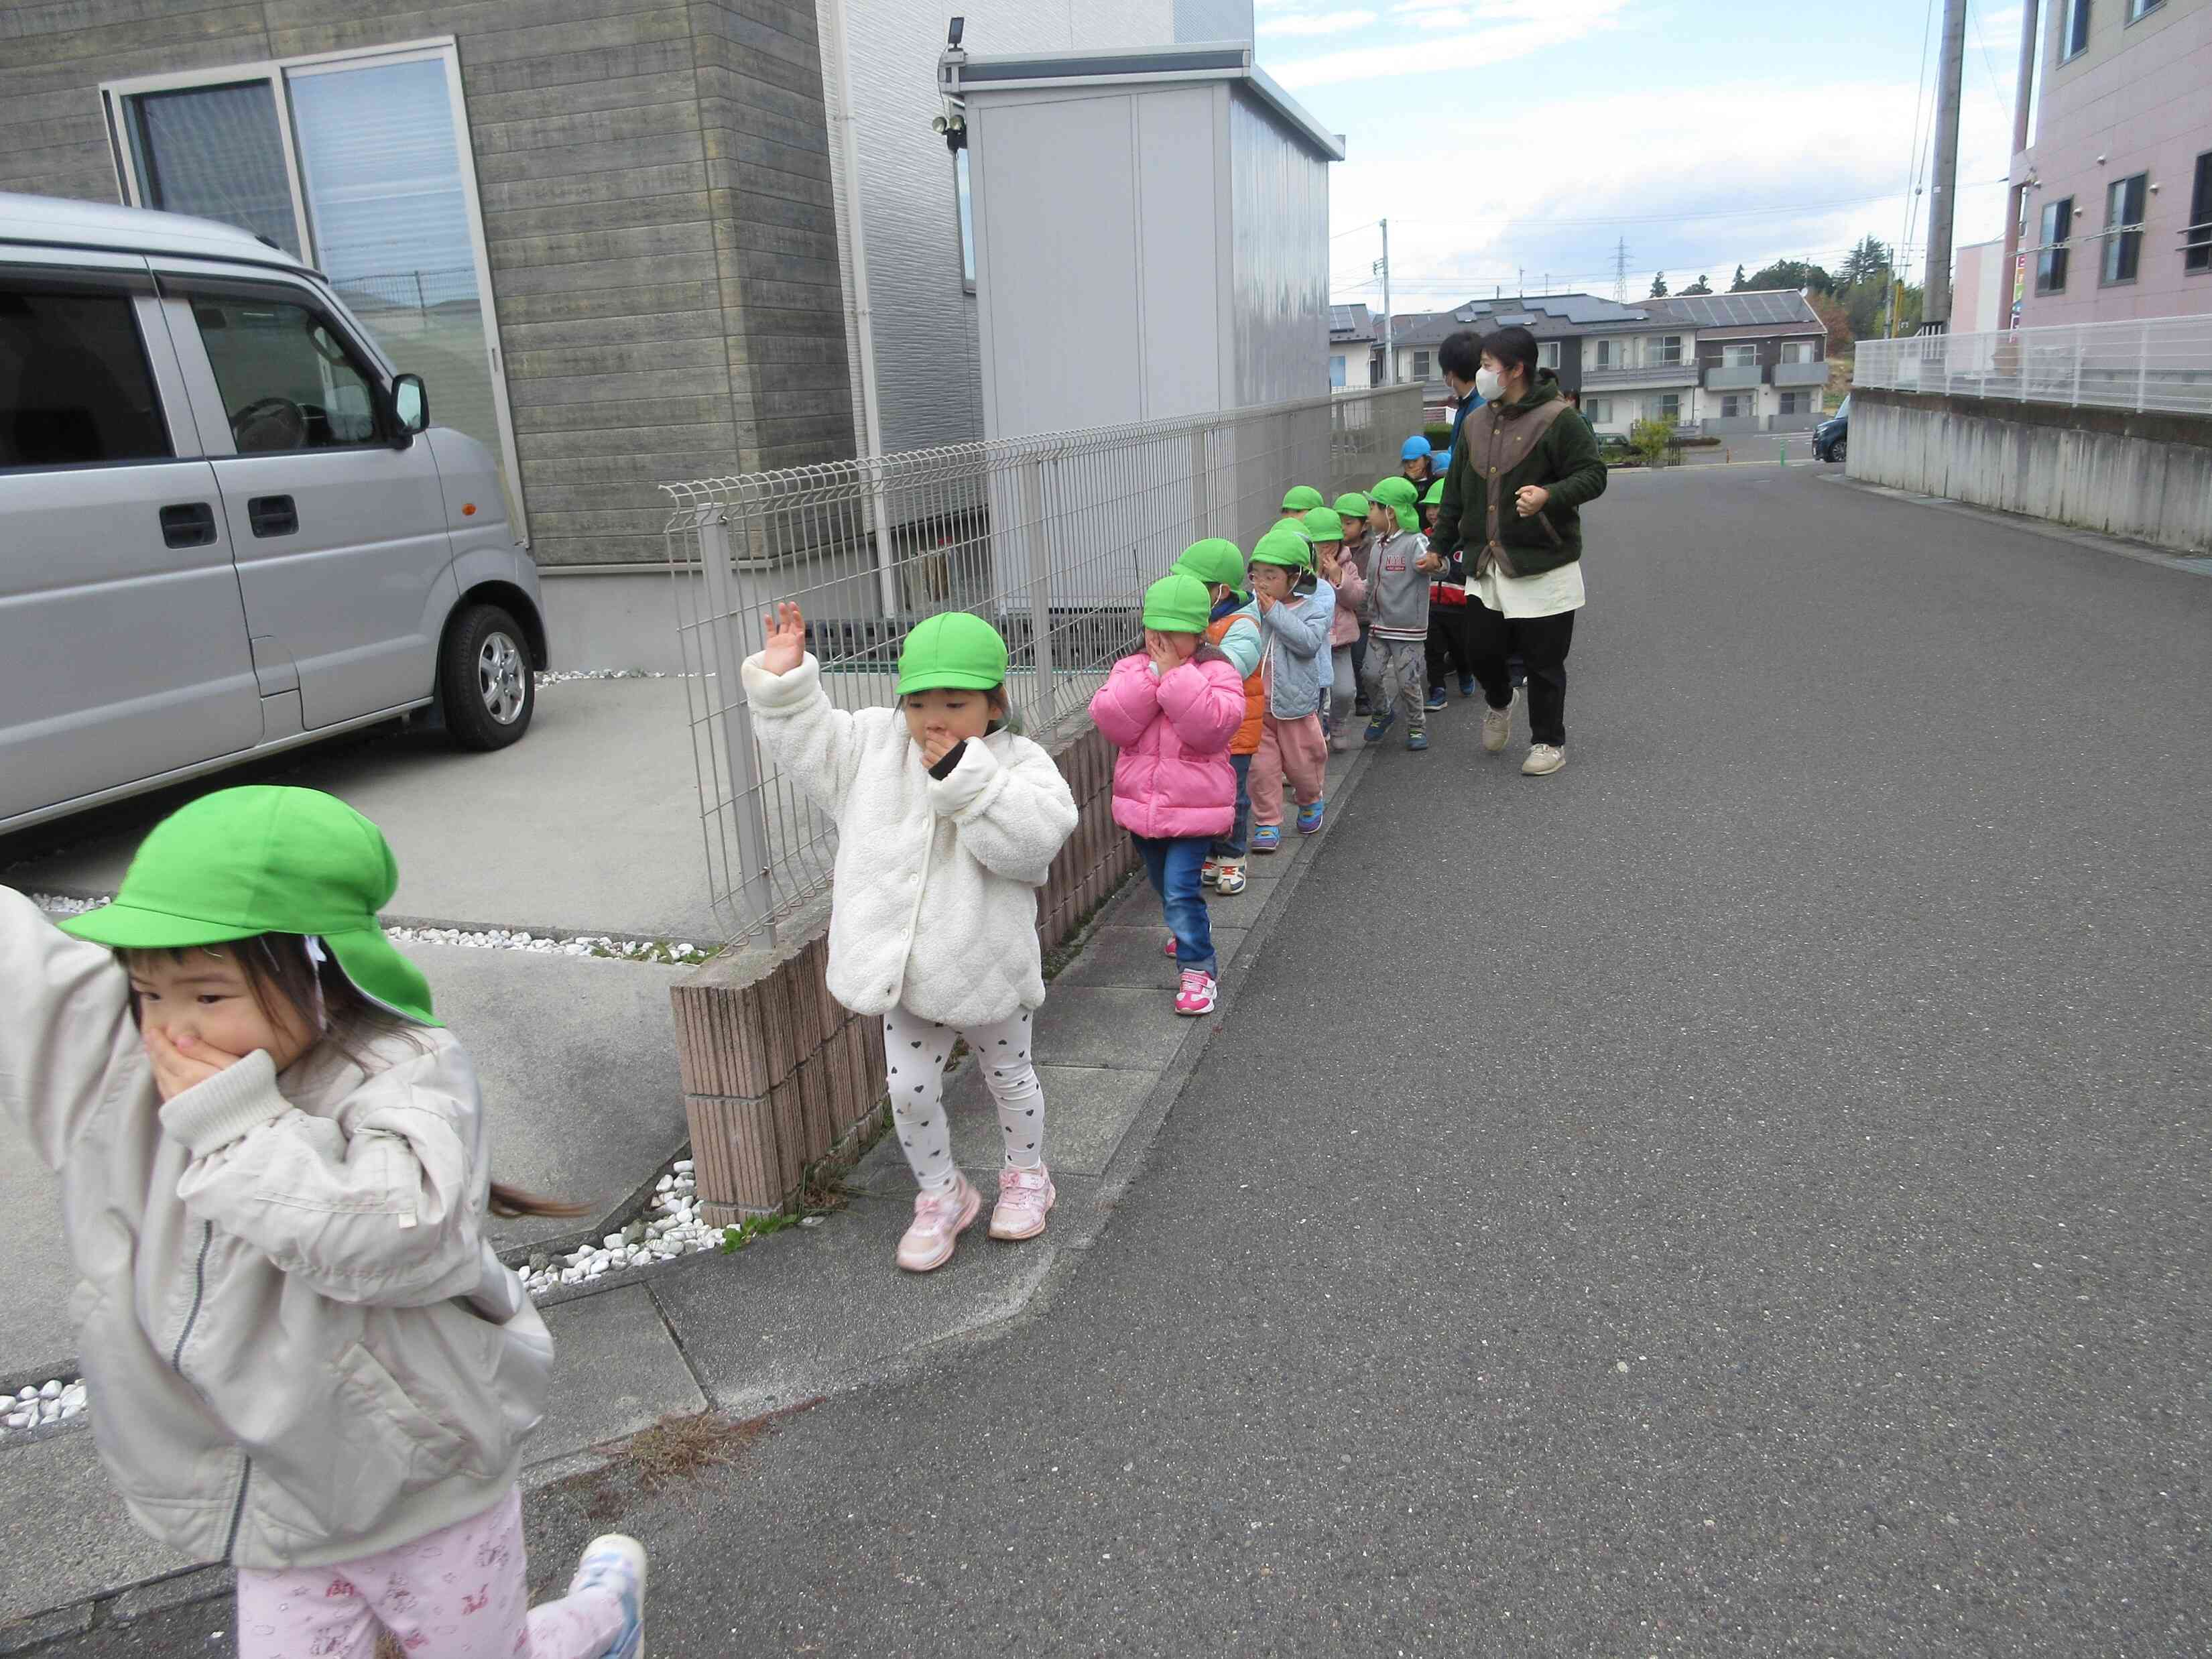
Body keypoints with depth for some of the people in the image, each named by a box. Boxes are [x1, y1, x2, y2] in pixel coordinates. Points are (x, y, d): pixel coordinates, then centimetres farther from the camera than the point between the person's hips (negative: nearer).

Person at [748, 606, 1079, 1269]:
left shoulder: (1018, 764, -15)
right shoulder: (873, 744, -3)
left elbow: (1034, 840, -31)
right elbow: (804, 736, -1)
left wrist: (965, 779, -35)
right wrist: (782, 679, -16)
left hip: (988, 973, -3)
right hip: (903, 972, 3)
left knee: (1010, 1078, 20)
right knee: (909, 1090, 11)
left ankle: (1025, 1173, 46)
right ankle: (941, 1195, 35)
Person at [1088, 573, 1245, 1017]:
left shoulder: (1216, 672, -10)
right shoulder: (1131, 668, 1)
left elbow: (1211, 726, -28)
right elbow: (1112, 722, -15)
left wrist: (1176, 674, -26)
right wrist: (1151, 674, -21)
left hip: (1193, 806, -5)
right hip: (1143, 803, 5)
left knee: (1180, 888, -14)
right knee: (1165, 887, 23)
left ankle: (1199, 969, -1)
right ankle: (1194, 931, 49)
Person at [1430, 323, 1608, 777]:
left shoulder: (1558, 419, -9)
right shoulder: (1476, 424, 11)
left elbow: (1593, 475, -11)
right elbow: (1456, 493, 18)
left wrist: (1550, 495, -28)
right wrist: (1440, 546, 17)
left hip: (1543, 568, -5)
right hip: (1486, 566, 5)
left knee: (1543, 662, 3)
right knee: (1483, 650, 8)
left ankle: (1549, 743, 19)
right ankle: (1499, 705, 40)